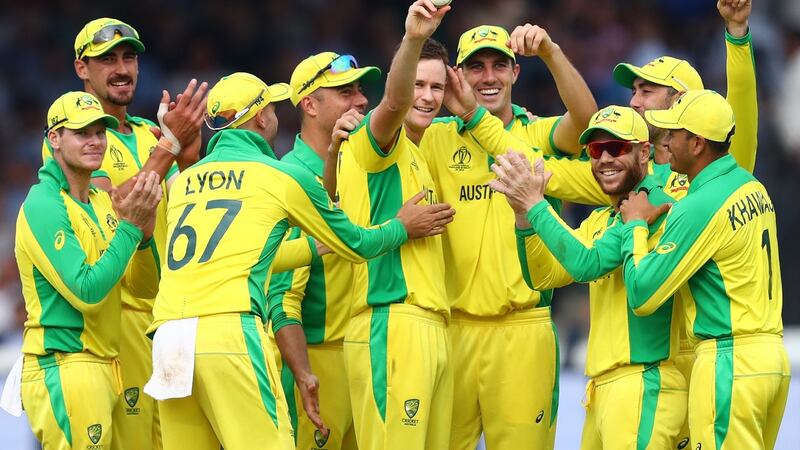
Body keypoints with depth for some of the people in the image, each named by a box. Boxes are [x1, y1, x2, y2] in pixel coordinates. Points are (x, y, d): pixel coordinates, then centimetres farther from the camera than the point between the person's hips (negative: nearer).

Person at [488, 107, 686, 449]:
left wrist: (535, 205, -16)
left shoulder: (655, 208, -11)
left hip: (642, 382, -9)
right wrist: (524, 215, -1)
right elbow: (542, 277, 14)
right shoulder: (599, 221, 19)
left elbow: (589, 264, -19)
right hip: (602, 386, 9)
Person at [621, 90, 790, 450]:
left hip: (730, 360, -9)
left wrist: (635, 225, 0)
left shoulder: (701, 207, -15)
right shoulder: (754, 189, 11)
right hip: (772, 352, 9)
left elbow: (642, 295, -13)